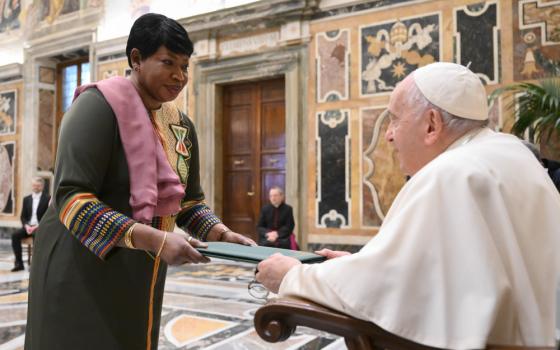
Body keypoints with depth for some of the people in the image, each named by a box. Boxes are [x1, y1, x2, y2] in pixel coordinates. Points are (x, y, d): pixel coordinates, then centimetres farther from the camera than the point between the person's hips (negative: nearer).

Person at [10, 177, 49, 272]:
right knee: (15, 235, -23)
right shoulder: (26, 199, 14)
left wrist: (38, 226, -18)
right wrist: (26, 226, -9)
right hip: (28, 226, 5)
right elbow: (23, 216, 12)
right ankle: (19, 263, -18)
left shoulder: (47, 198, 0)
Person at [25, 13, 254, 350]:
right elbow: (70, 197, -23)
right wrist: (153, 239, -32)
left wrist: (222, 233, -8)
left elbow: (190, 200, 11)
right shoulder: (99, 105, -15)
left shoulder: (182, 125, 6)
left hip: (141, 273, 7)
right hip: (82, 268, -6)